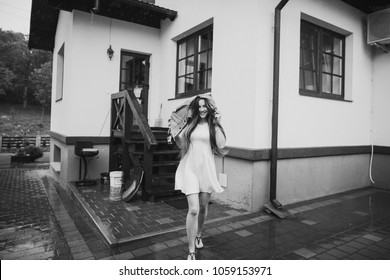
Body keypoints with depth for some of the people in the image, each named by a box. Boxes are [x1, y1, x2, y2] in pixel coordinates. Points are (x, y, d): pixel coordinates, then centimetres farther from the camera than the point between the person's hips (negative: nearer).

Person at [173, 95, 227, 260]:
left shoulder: (213, 125, 4)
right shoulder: (190, 124, 6)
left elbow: (221, 144, -8)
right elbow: (180, 144, 8)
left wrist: (217, 124, -8)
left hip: (206, 169, 1)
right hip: (190, 168, -1)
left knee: (203, 207, 14)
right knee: (193, 209, -9)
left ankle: (198, 235, 44)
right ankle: (191, 252, 2)